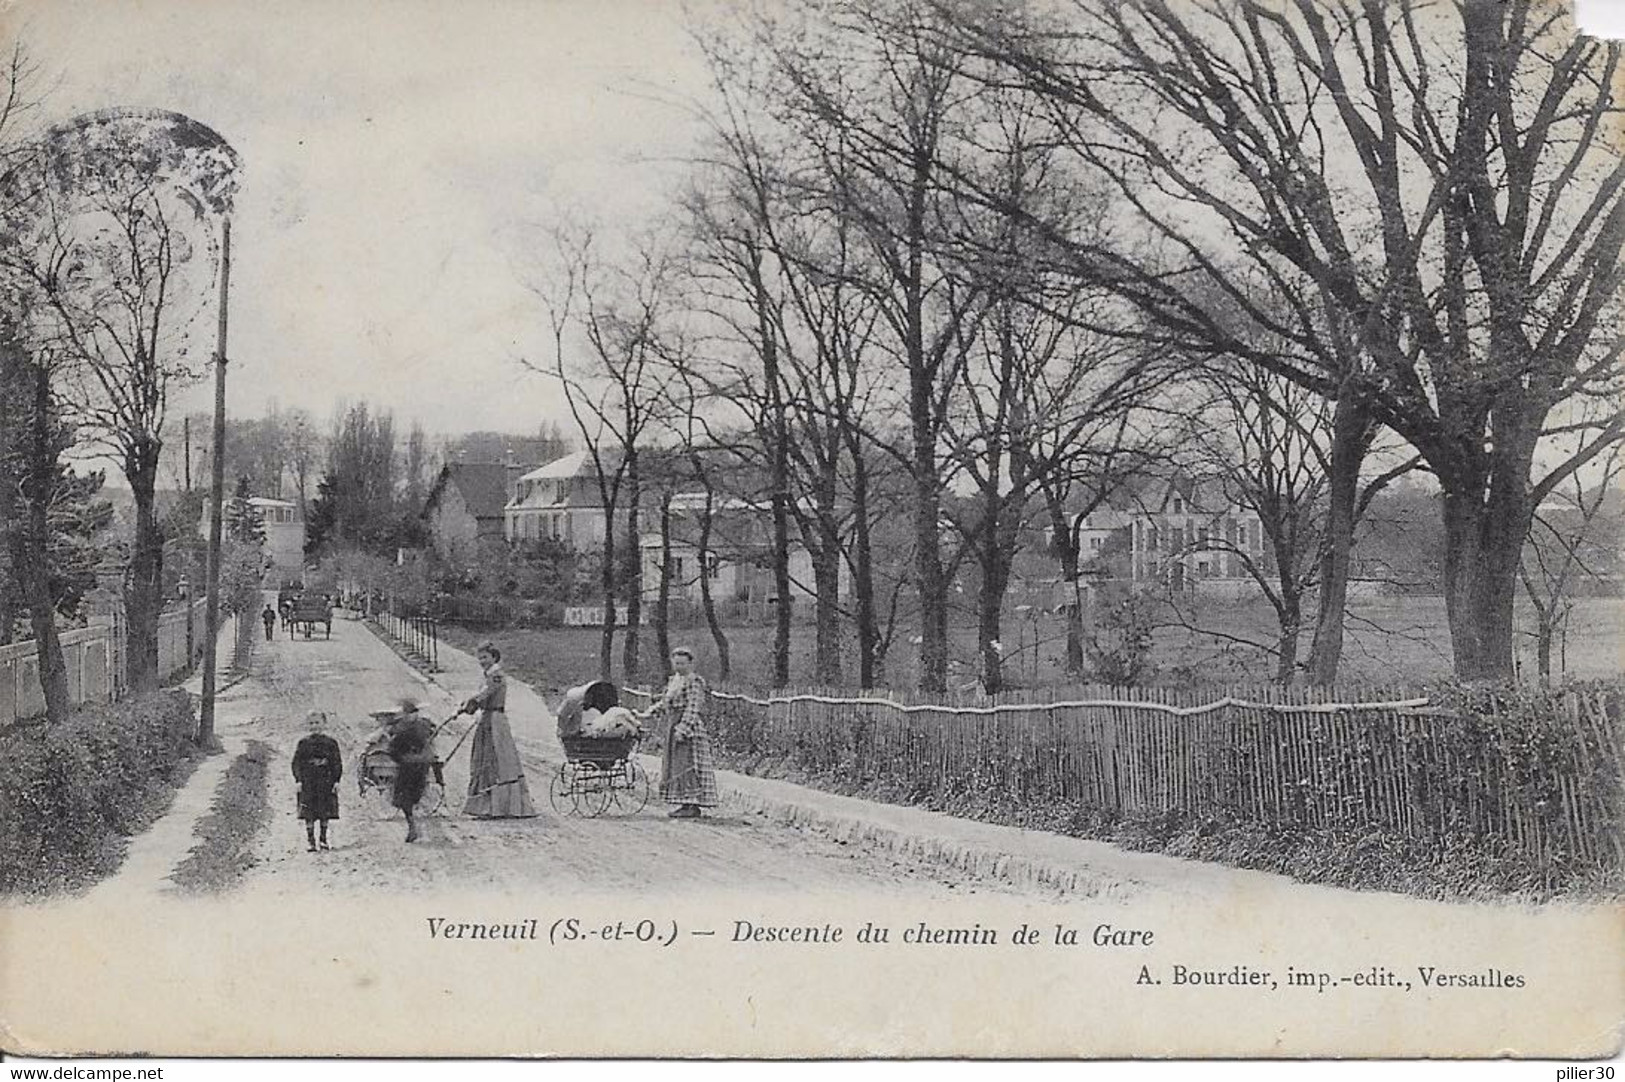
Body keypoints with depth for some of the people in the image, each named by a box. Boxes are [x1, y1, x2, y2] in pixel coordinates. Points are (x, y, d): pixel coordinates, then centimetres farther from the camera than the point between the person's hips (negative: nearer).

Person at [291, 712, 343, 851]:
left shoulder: (331, 743, 4)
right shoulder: (303, 743, 4)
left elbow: (337, 763, 5)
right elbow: (297, 763, 4)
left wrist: (336, 781, -2)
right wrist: (298, 780, -5)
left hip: (326, 782, 0)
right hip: (308, 781, 0)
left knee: (325, 813, 5)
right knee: (308, 813, -2)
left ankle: (324, 840, 16)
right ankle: (310, 841, 3)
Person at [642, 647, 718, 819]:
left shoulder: (694, 682, -12)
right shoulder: (673, 680, 16)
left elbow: (693, 708, -19)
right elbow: (665, 703, 25)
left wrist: (683, 728, -25)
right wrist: (650, 712, 13)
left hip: (690, 727, -10)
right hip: (673, 726, 10)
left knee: (689, 765, -10)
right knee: (676, 764, 10)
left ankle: (694, 806, -9)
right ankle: (685, 804, 15)